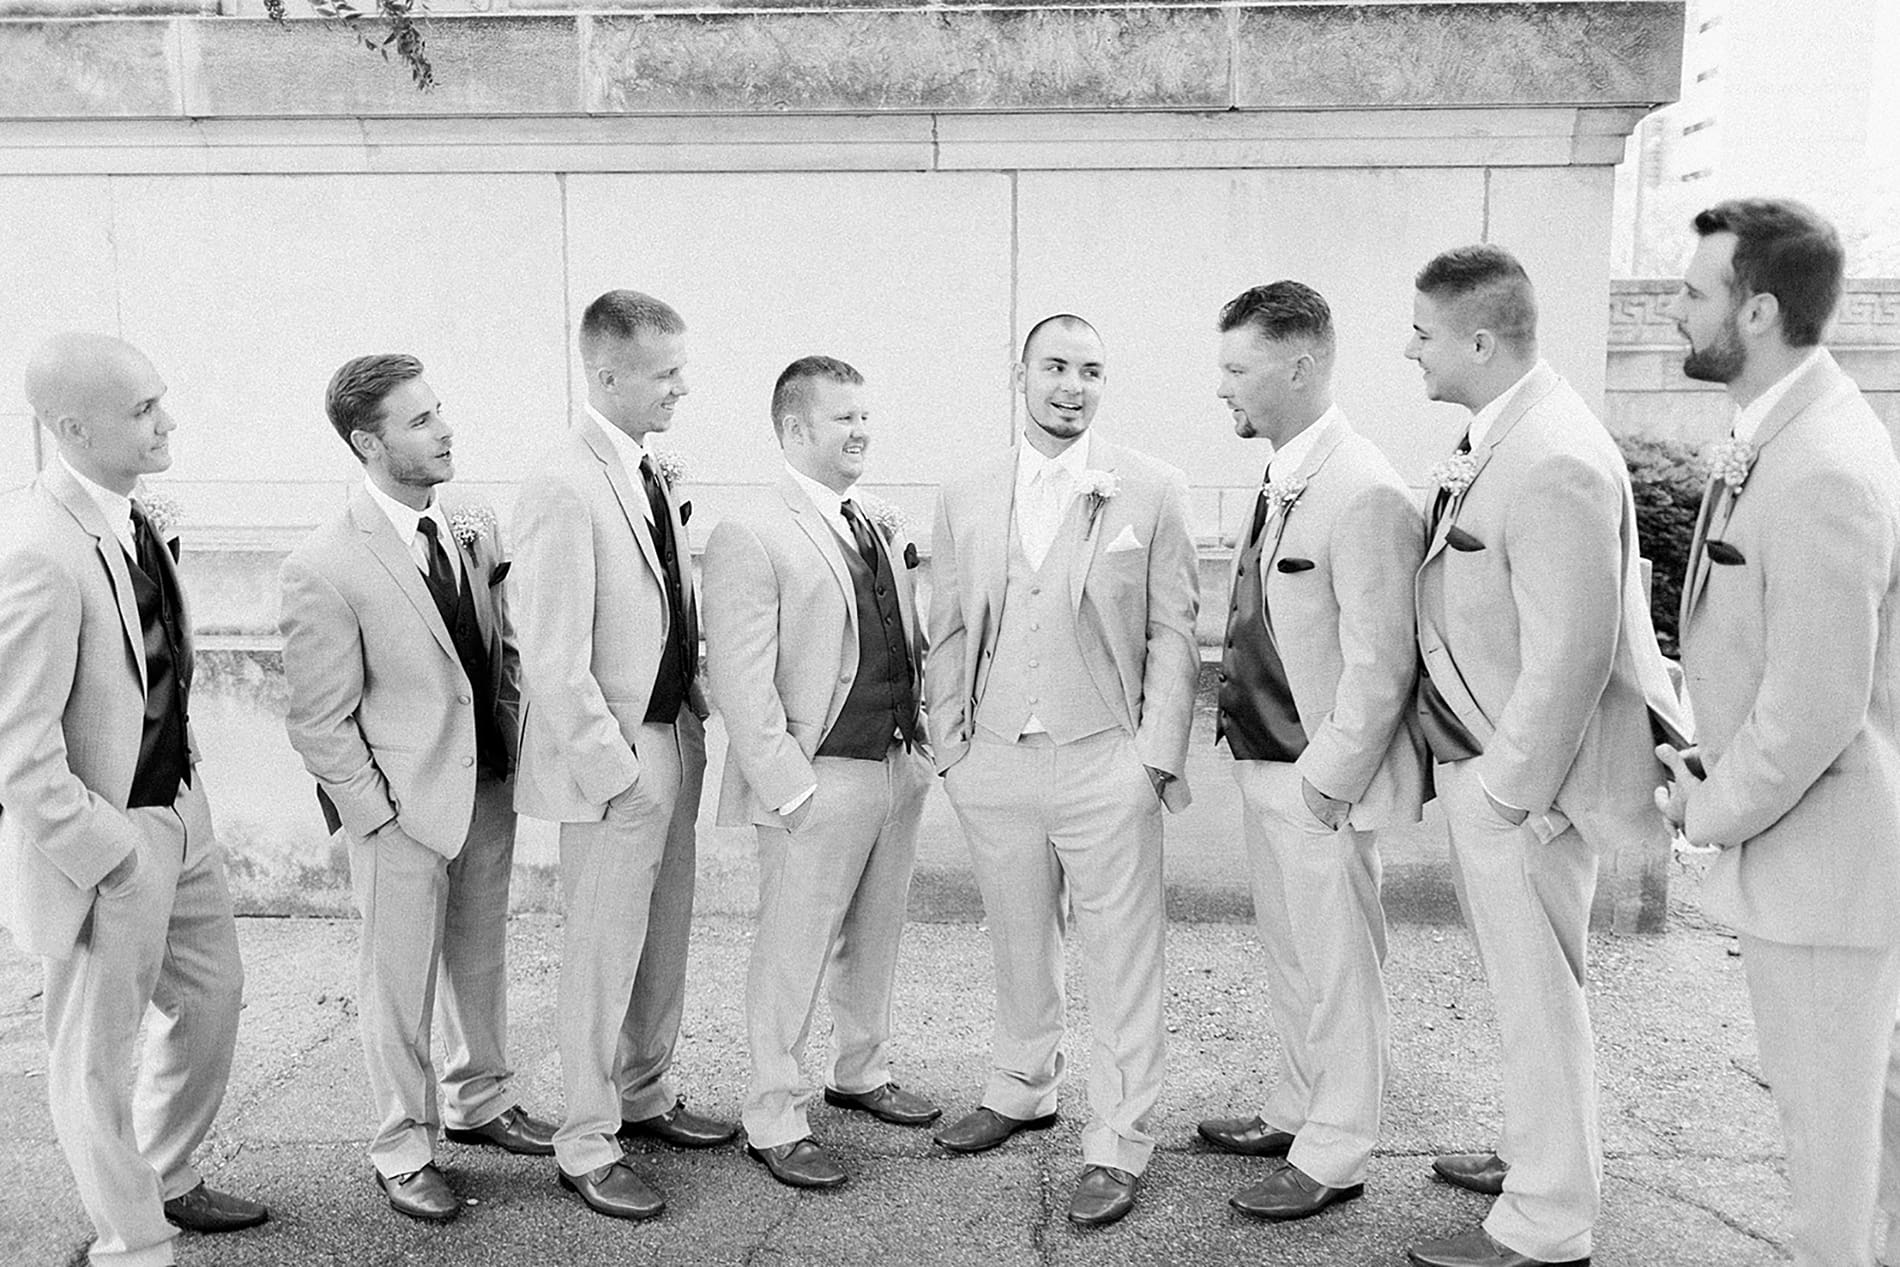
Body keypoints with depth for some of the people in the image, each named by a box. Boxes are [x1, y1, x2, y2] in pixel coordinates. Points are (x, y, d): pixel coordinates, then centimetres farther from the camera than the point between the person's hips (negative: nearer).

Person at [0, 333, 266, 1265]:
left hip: (178, 806, 8)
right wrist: (113, 859, -17)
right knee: (100, 1052, 12)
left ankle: (166, 1179, 46)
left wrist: (183, 792, 12)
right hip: (109, 838, -8)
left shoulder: (136, 509, -1)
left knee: (211, 993, 23)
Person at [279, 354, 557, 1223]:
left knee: (481, 961, 21)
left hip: (490, 791, 6)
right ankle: (403, 1151, 30)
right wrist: (381, 814, -12)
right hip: (402, 810, -5)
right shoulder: (324, 567, -17)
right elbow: (318, 723, -13)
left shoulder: (476, 531, 0)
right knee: (400, 984, 10)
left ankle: (481, 1102, 43)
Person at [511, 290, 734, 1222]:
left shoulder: (650, 471, 6)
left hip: (674, 736, 8)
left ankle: (646, 1097, 40)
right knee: (604, 952, 6)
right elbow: (554, 663, -21)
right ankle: (585, 1145, 24)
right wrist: (617, 769, -18)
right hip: (616, 759, -8)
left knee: (664, 937, 20)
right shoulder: (564, 489, -20)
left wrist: (697, 715, 10)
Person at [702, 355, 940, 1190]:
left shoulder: (882, 526, 11)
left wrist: (922, 745, 9)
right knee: (793, 956, 4)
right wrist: (788, 787, -17)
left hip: (899, 767, 7)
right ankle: (773, 1122, 19)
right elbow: (739, 683, -16)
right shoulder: (750, 537, -12)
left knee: (876, 938, 20)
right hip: (818, 782, -7)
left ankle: (862, 1074, 40)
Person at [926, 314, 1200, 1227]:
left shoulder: (1151, 491, -1)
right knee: (1018, 945, 17)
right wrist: (949, 744, 6)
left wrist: (1159, 752, -6)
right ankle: (1021, 1090, 38)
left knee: (1121, 962, 2)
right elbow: (947, 631, 11)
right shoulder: (965, 498, 8)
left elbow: (1173, 632, -1)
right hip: (993, 763, 3)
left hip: (1104, 763, -3)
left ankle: (1116, 1146, 15)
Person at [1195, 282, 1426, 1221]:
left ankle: (1334, 1156, 23)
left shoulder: (1365, 493, -20)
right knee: (1288, 955, 21)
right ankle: (1297, 1111, 39)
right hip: (1263, 764, 9)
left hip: (1318, 782, -9)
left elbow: (1379, 665, -21)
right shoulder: (1280, 481, 7)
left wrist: (1325, 780, -18)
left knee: (1337, 967, 7)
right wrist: (1245, 730, 11)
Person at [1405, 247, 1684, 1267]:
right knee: (1528, 987, 23)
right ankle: (1543, 1153, 43)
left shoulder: (1555, 464, -24)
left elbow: (1570, 659, -25)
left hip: (1523, 776, -9)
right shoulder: (1495, 437, 6)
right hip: (1482, 760, 9)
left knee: (1538, 994, 6)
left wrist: (1506, 792, -18)